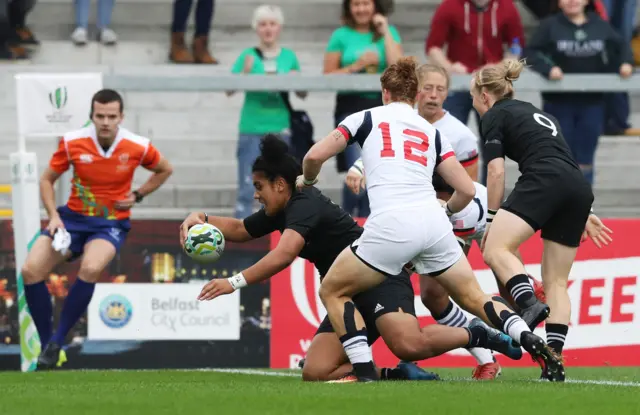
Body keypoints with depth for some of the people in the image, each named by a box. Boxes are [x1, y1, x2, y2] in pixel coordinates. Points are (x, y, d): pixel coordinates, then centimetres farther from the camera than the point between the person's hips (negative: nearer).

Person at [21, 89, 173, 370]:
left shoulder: (138, 147, -10)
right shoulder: (72, 143, -9)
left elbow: (164, 170, 13)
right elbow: (47, 180, 5)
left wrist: (138, 195, -1)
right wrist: (53, 216, -10)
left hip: (112, 223, -2)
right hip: (73, 218, 2)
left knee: (90, 269, -34)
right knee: (31, 270, -20)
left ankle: (57, 342, -19)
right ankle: (46, 343, -3)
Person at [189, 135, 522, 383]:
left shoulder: (304, 204, -15)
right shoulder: (280, 212, 15)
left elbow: (284, 254, -31)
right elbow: (239, 230, 29)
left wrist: (235, 282, -33)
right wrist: (203, 219, 9)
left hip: (380, 278, -10)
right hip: (349, 297, 10)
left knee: (408, 344, -37)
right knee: (314, 373, -10)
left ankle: (475, 335, -8)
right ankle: (398, 375, -6)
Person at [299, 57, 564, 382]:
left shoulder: (366, 118, 15)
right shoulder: (431, 132, 23)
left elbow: (315, 156, 7)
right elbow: (467, 190, 19)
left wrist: (307, 180, 30)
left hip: (390, 226, -4)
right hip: (433, 223, 4)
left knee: (332, 291, 14)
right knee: (474, 298, 17)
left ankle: (364, 371, -1)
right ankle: (532, 342, -6)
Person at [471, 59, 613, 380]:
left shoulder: (494, 117, 11)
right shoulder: (534, 112, 34)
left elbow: (496, 172, 1)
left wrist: (492, 218, 7)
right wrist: (582, 214, 38)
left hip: (544, 182, -8)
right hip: (581, 188, 8)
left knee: (496, 249, -15)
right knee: (557, 282, 8)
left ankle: (529, 304, -40)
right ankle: (554, 361, -2)